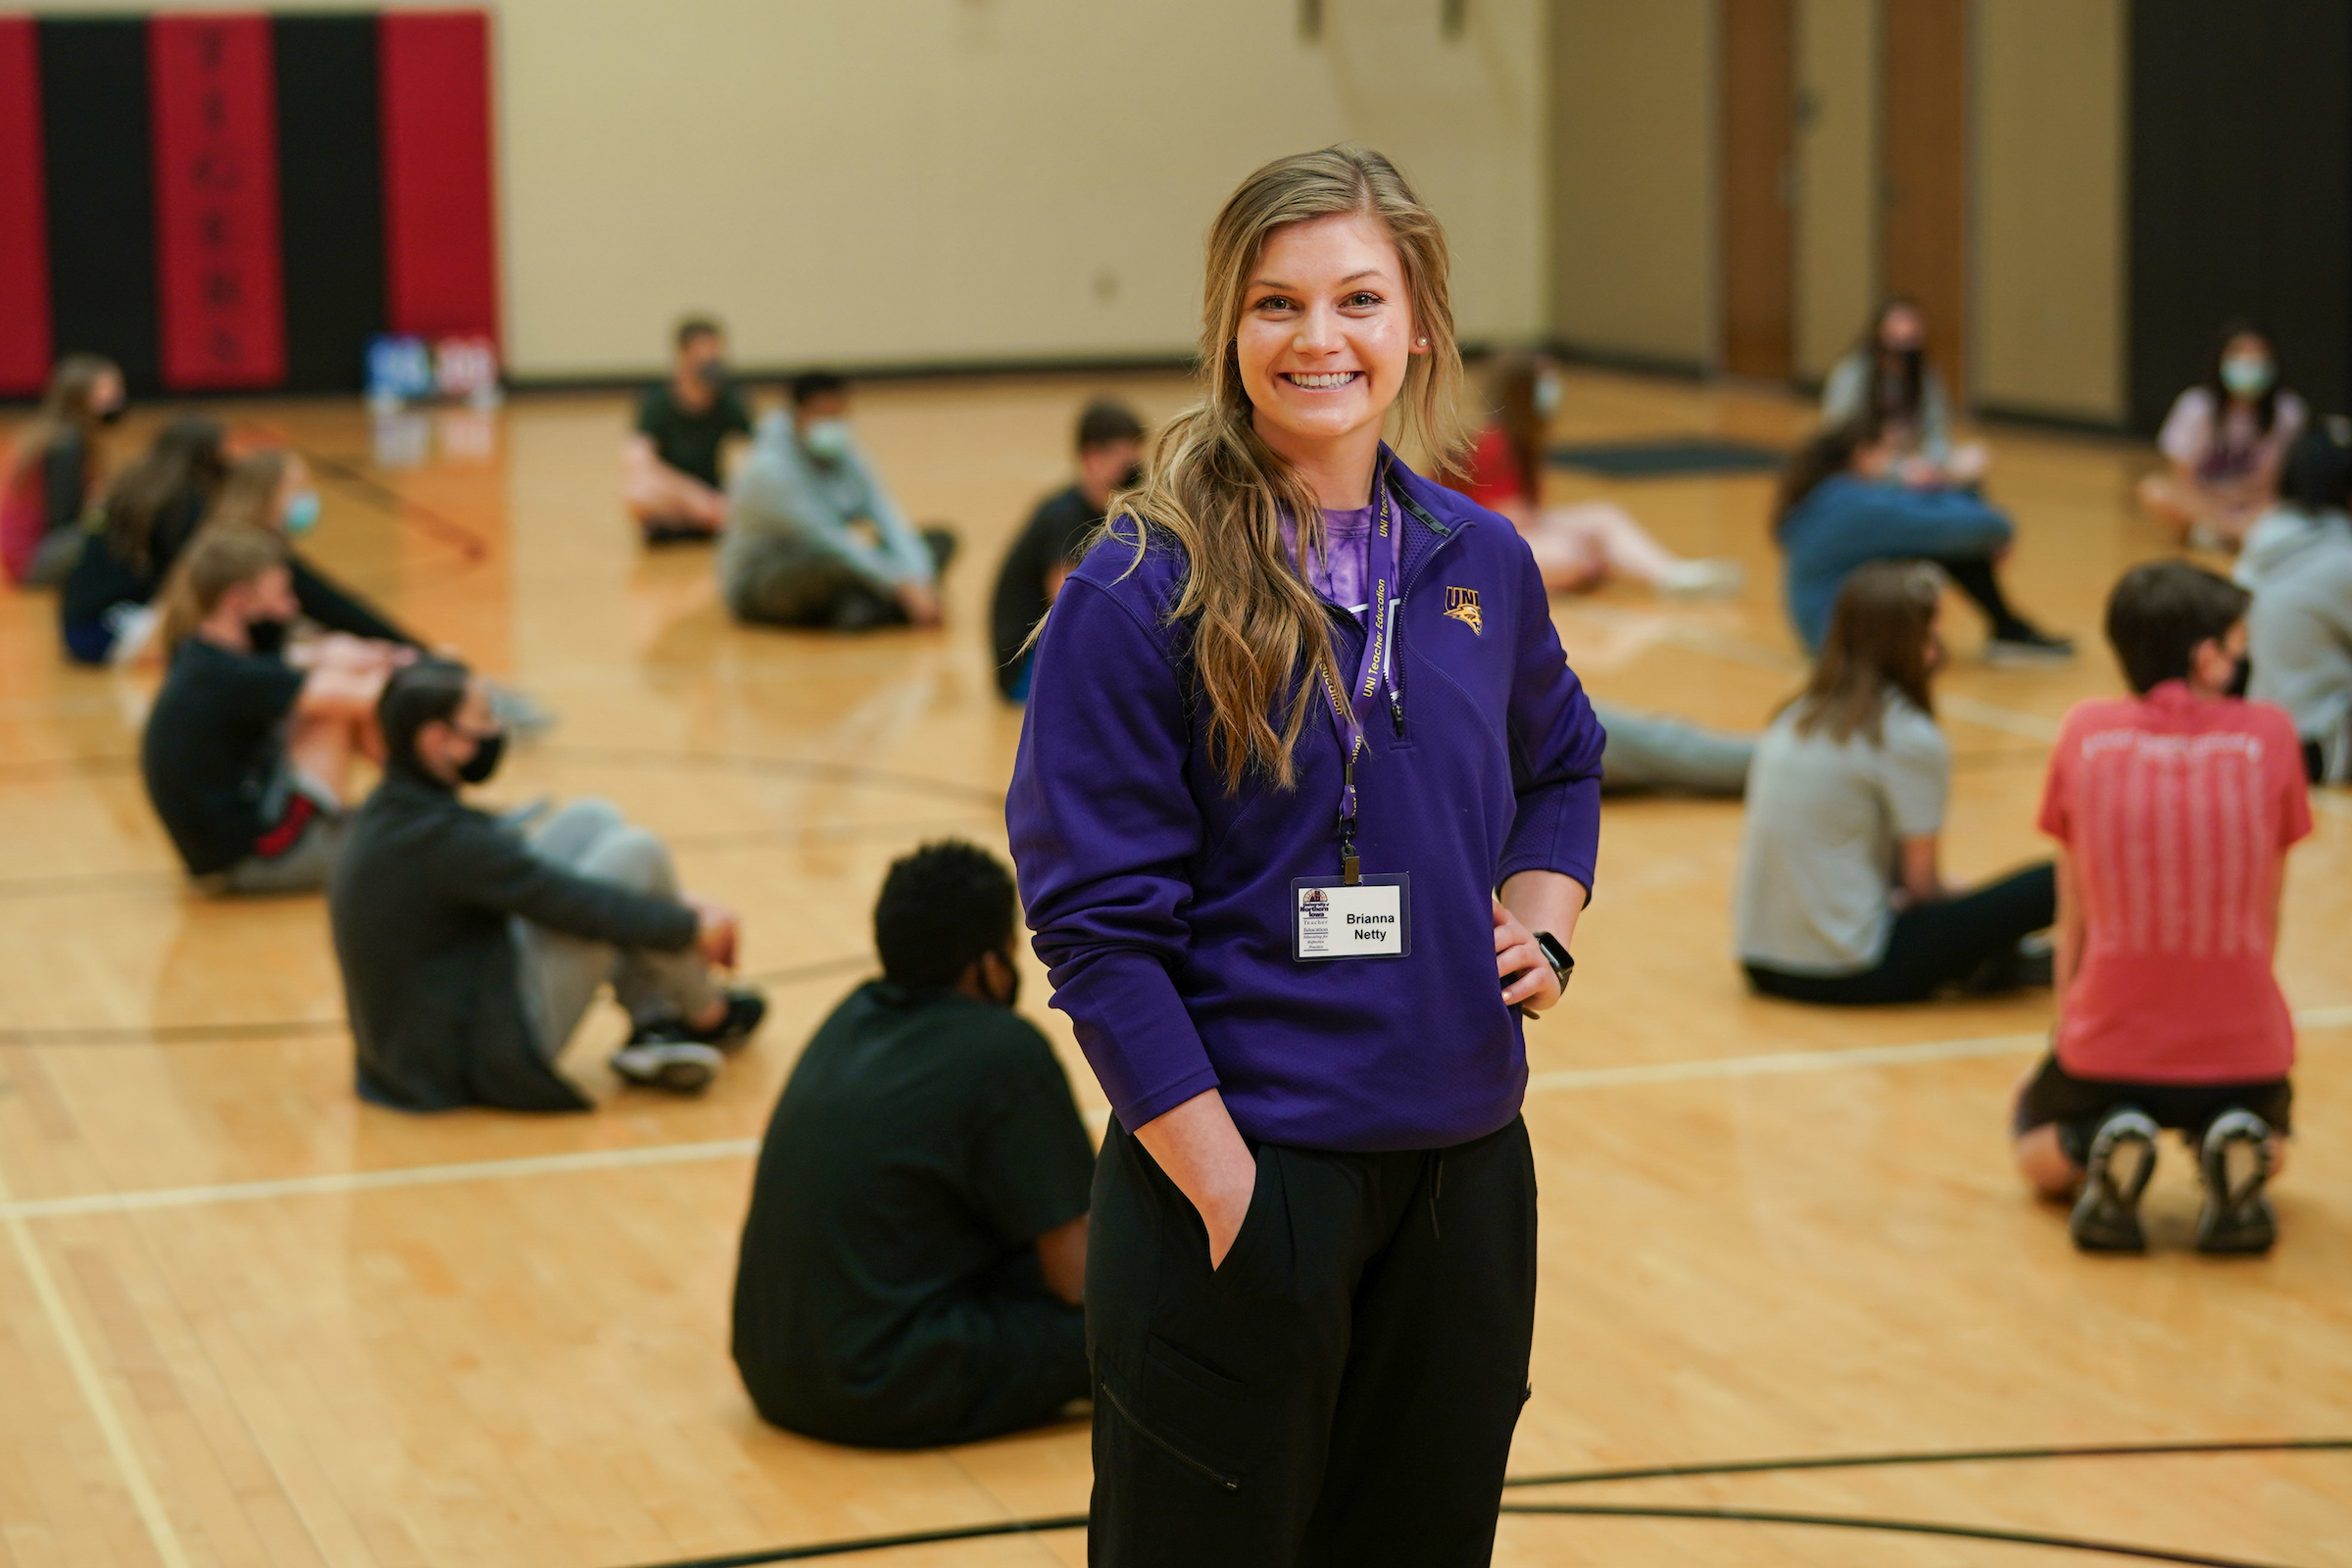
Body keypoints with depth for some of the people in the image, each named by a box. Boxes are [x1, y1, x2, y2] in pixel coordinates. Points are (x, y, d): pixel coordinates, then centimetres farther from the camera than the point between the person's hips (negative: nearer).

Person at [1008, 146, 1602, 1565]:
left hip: (1464, 1168, 5)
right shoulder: (1142, 594, -12)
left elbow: (1562, 760, 25)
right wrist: (1224, 1189, -17)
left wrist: (1545, 927, 6)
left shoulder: (1480, 564, 4)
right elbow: (1097, 925, -13)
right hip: (1243, 1165, -5)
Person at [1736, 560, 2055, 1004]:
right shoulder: (1910, 739, -11)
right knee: (2050, 883, -8)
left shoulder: (1794, 718, 10)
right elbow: (1923, 885, -7)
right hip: (1847, 976, -8)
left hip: (1761, 964, 8)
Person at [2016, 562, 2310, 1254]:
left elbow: (2074, 916, 4)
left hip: (2111, 1044, 0)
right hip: (2242, 1046, 0)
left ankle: (2098, 1144, -4)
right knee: (2268, 1151, 34)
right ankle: (2236, 1145, -2)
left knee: (2040, 1157, 31)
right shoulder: (2267, 734, -4)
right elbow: (2264, 918, 4)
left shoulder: (2085, 731, -3)